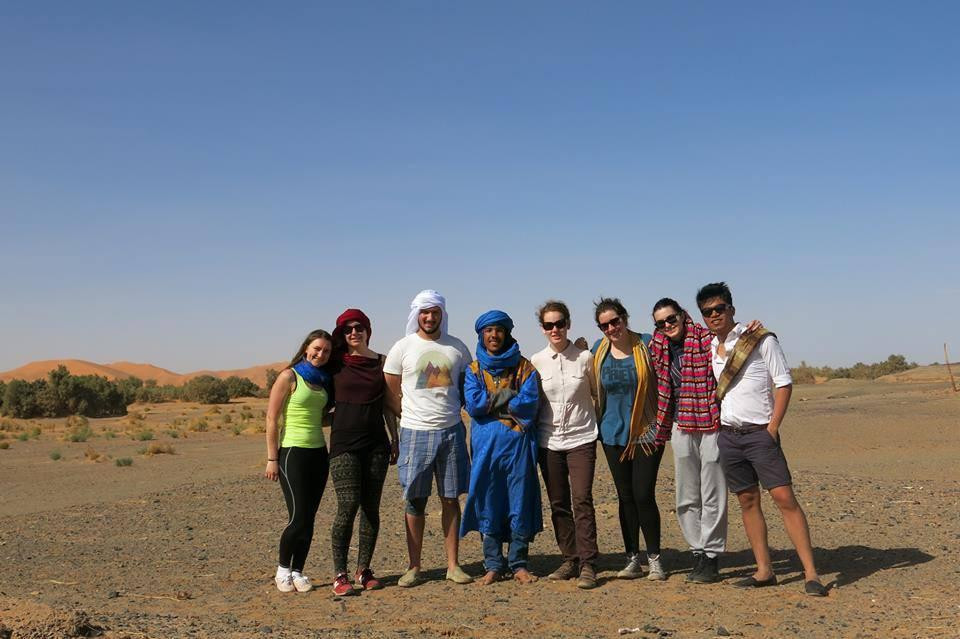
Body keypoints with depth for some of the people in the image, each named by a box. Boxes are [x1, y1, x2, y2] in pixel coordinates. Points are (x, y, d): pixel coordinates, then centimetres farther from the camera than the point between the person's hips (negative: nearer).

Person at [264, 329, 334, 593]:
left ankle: (298, 571, 16)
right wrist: (272, 459, -12)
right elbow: (272, 419, -9)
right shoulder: (289, 376, -7)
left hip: (318, 452, 6)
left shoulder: (323, 380, 13)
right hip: (293, 452, -6)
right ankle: (283, 569, 13)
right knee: (298, 517, -7)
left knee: (309, 518, 5)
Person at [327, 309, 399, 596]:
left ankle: (364, 569, 15)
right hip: (344, 443, -3)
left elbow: (388, 404, 13)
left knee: (371, 507, 4)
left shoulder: (381, 362, 9)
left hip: (376, 443, 3)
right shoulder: (335, 363, 3)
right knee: (348, 505, -12)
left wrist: (395, 438, 11)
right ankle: (339, 574, -4)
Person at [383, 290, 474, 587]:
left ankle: (453, 565, 14)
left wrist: (451, 409, 4)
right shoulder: (402, 348, 1)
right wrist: (413, 416, 1)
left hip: (451, 431, 2)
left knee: (451, 499, 6)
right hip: (415, 433, -2)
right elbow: (391, 394, 5)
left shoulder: (457, 348, 7)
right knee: (415, 501, 2)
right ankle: (413, 568, 11)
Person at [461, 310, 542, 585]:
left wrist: (492, 401, -6)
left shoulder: (524, 367, 6)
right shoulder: (474, 369, 8)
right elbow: (472, 404, -7)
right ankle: (493, 565, 12)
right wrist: (509, 397, -6)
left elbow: (530, 403, -8)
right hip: (486, 442, 1)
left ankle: (519, 564, 12)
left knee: (520, 501, 1)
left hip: (518, 441, -1)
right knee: (488, 501, 2)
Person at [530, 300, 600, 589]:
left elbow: (598, 394, 8)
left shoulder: (584, 357, -2)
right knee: (558, 503, 8)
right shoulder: (536, 361, 3)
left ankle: (588, 565, -6)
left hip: (581, 438, -2)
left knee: (582, 500, -10)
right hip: (548, 440, 3)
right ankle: (570, 560, 19)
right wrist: (532, 432, 5)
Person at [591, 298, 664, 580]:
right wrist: (597, 422, 13)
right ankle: (633, 559, 19)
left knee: (644, 496, -6)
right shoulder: (599, 350, 4)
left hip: (647, 432, -3)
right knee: (625, 497, 9)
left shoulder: (646, 345, -7)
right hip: (614, 433, 3)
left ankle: (654, 559, 9)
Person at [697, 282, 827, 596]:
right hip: (728, 436, 5)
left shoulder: (761, 340, -5)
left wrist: (773, 428, -12)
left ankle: (811, 573, -9)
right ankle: (764, 571, 13)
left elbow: (784, 383, -7)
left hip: (760, 433, -5)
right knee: (748, 501, 7)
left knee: (784, 497, -11)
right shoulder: (710, 348, 10)